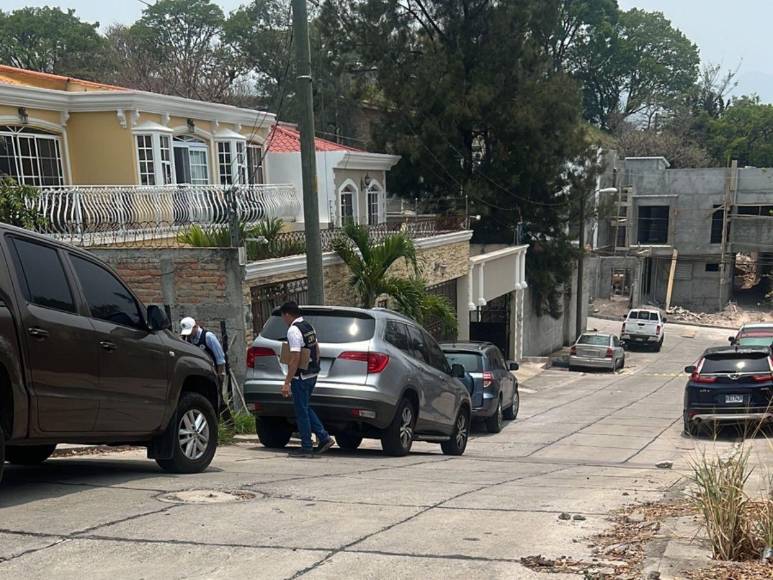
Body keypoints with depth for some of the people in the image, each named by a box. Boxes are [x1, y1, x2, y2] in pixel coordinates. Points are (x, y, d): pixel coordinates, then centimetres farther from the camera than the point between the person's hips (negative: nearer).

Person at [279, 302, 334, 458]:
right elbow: (317, 349, 18)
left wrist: (287, 383, -21)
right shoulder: (309, 327, 11)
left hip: (301, 377, -9)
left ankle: (306, 448, 6)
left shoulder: (293, 330, -17)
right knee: (305, 408, 19)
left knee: (301, 411, 1)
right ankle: (324, 438, 13)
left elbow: (295, 358, -23)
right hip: (312, 374, 9)